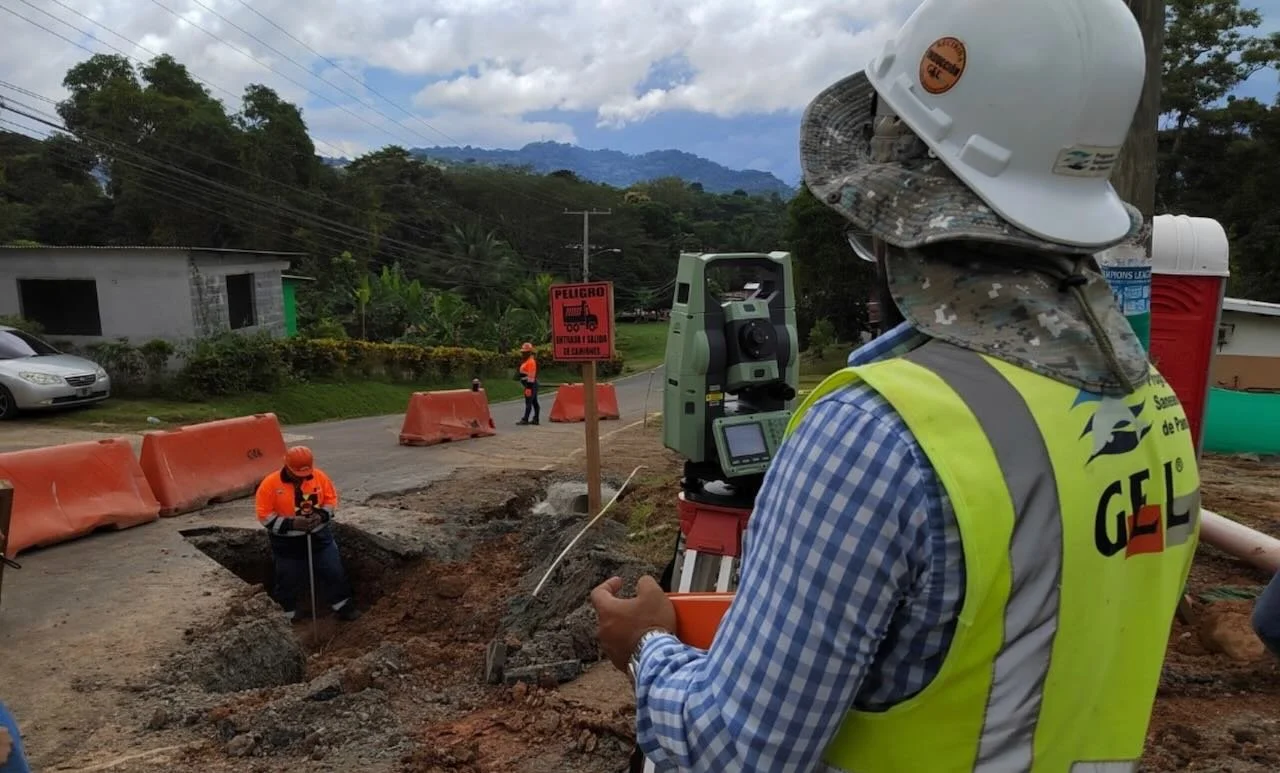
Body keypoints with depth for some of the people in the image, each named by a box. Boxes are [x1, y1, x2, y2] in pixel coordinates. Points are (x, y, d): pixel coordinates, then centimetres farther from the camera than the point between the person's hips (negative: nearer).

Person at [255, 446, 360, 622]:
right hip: (287, 543, -2)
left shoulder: (319, 476, -9)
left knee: (334, 572, 9)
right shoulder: (270, 483, -17)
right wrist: (291, 523, -26)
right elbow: (264, 516, -14)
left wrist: (321, 516, -18)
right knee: (288, 581, 11)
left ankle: (344, 607, 27)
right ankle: (286, 617, 31)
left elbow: (331, 499, 1)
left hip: (319, 536, 2)